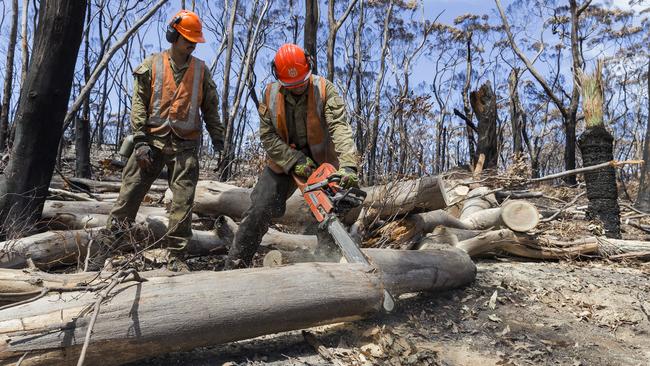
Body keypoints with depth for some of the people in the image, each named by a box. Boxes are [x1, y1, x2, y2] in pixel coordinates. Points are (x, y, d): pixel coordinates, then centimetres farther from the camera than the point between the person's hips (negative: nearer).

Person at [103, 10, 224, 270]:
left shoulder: (201, 70, 10)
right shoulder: (152, 65, 5)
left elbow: (210, 107, 14)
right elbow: (139, 104, 1)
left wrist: (218, 139, 8)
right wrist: (140, 141, -8)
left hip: (185, 146, 1)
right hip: (152, 141, -1)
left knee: (183, 202, -2)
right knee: (130, 192, 0)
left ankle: (175, 255, 6)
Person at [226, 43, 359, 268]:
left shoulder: (325, 90, -15)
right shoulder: (271, 94, -8)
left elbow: (340, 127, -28)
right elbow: (267, 136, -8)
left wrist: (348, 165, -42)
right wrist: (295, 161, -20)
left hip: (322, 161, -1)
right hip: (284, 162, 1)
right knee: (258, 212, -6)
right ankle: (234, 266, 5)